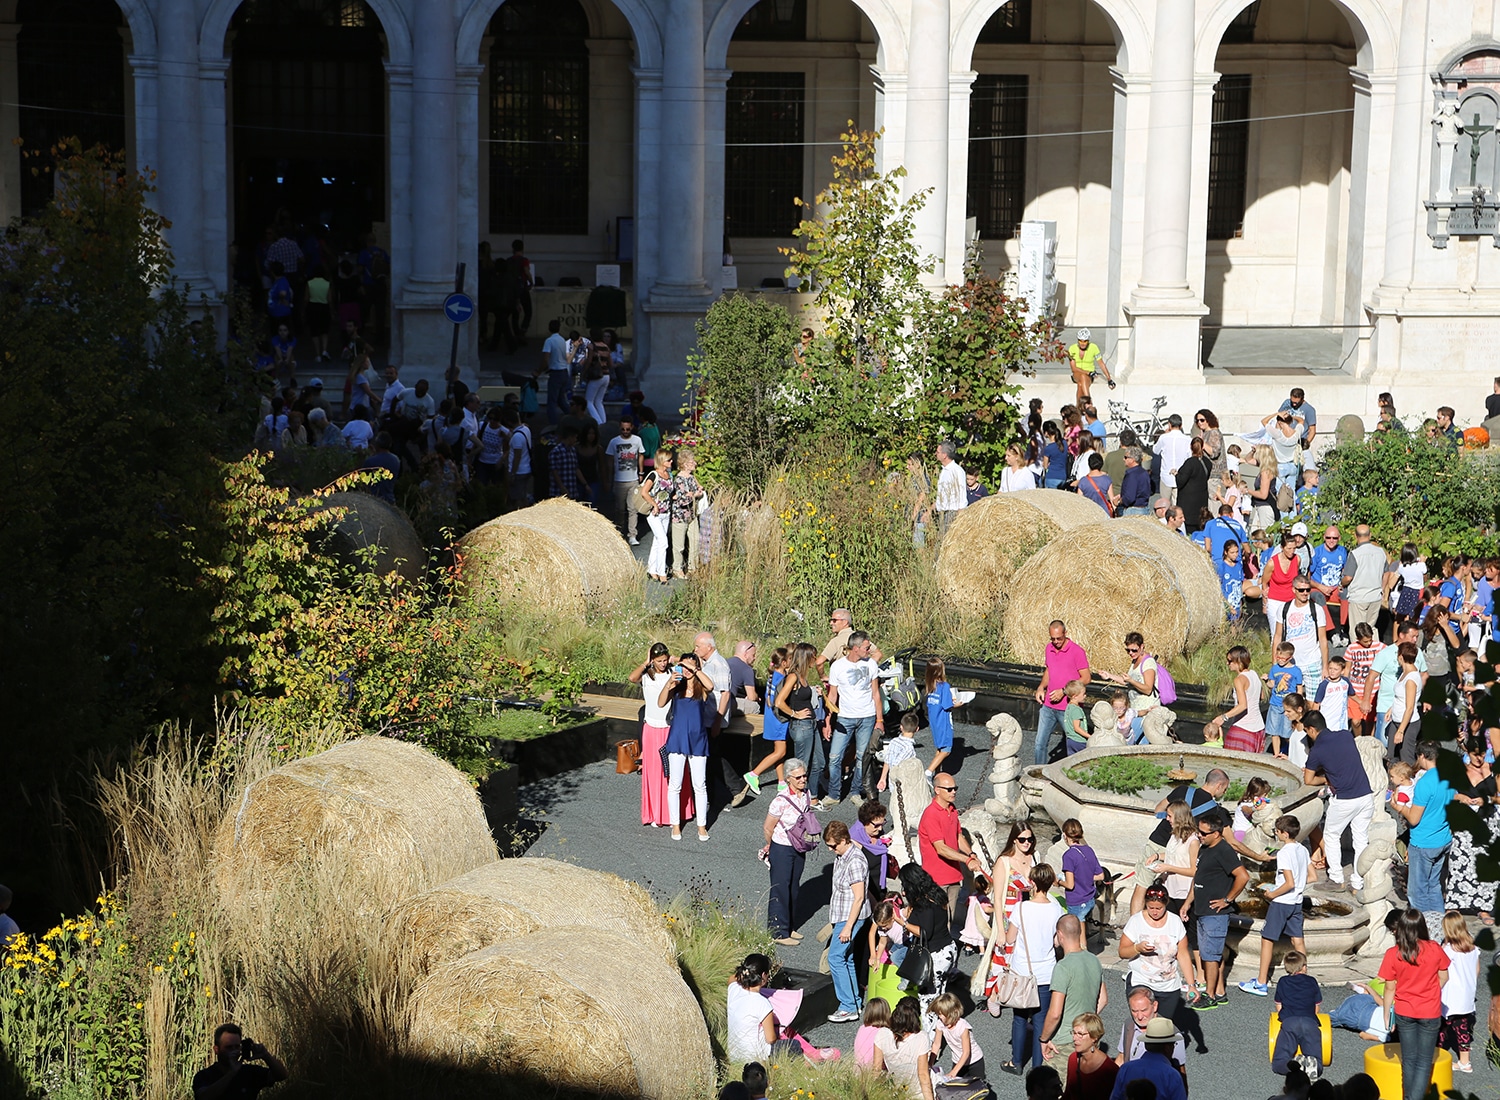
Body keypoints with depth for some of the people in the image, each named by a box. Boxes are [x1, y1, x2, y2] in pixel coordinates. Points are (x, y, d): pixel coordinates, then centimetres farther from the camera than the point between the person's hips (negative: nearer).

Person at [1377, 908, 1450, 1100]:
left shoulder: (1393, 954, -14)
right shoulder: (1435, 950, -12)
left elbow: (1390, 988, -9)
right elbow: (1443, 977, 2)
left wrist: (1387, 1014, 4)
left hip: (1404, 1013, 1)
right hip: (1430, 1013, -1)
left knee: (1409, 1060, 16)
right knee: (1424, 1063, 4)